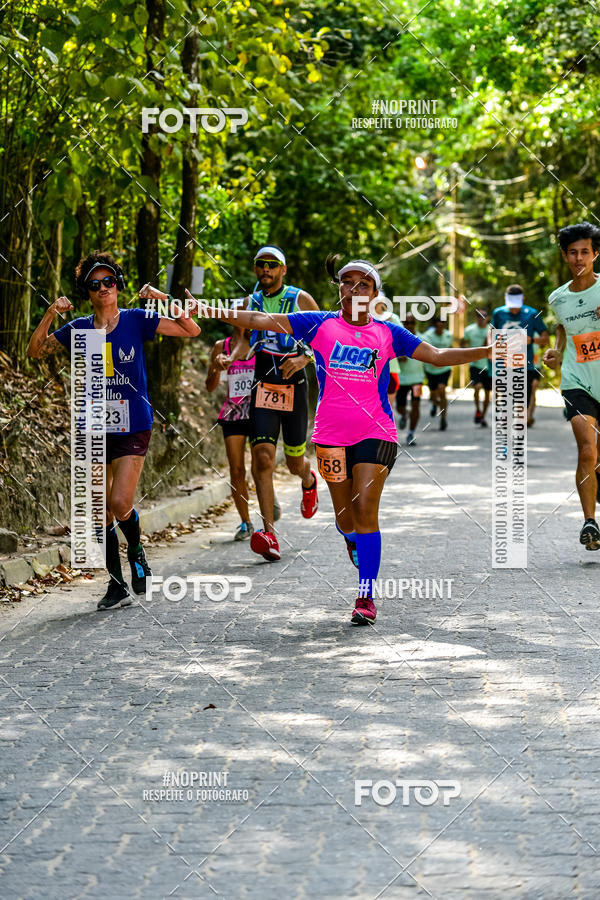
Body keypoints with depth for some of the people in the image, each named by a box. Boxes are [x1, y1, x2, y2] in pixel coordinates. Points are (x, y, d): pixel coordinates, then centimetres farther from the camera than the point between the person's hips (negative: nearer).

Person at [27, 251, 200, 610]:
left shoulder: (136, 321, -1)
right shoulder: (78, 329, 5)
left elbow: (192, 330, -4)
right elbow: (36, 351, 6)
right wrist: (50, 315, -8)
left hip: (133, 429, -3)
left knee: (120, 504, -17)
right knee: (102, 514, 4)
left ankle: (137, 552, 15)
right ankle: (117, 586, 16)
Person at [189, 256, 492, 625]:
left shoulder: (388, 333, 5)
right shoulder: (320, 325, 3)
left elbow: (439, 356, 8)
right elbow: (260, 320, -2)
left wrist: (489, 351, -4)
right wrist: (212, 312, -10)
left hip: (375, 432, -1)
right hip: (331, 434, 1)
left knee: (365, 509, -12)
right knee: (344, 517, 7)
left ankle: (367, 596, -7)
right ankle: (357, 546, 43)